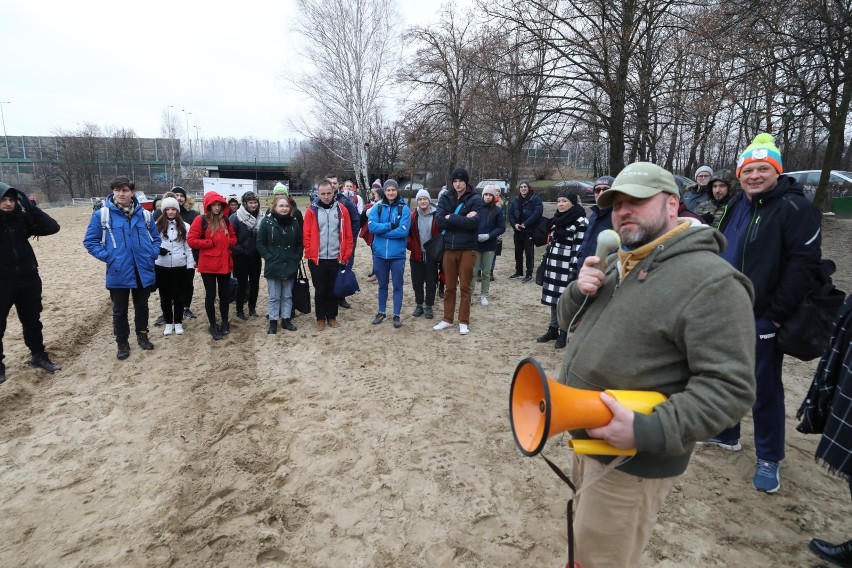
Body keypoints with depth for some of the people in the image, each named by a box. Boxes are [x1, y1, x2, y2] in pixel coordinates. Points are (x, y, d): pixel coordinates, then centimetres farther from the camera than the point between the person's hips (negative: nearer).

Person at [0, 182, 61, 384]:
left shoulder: (22, 218, 0)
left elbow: (52, 227, -7)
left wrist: (30, 206, -13)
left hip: (29, 278, 3)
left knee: (32, 321, 16)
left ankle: (38, 356, 31)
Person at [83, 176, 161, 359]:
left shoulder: (144, 214, 2)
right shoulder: (102, 215, -6)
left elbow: (156, 237, 14)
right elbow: (90, 241, -1)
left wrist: (152, 254, 0)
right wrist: (107, 256, -9)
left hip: (143, 271, 2)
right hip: (118, 272, -2)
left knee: (142, 306, 16)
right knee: (120, 310, 10)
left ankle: (142, 335, 34)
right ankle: (122, 343, 24)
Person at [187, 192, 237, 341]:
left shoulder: (225, 220, 8)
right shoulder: (201, 220, -7)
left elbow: (233, 239, 16)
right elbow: (191, 240, -11)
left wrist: (227, 243, -5)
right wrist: (211, 243, -13)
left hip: (225, 264, 4)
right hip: (208, 265, -4)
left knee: (224, 294, 13)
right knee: (210, 295, 6)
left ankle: (225, 322, 29)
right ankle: (213, 326, 17)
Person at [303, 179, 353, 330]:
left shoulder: (342, 209, 0)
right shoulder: (311, 211, -3)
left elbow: (348, 235, 1)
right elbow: (306, 235, -2)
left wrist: (346, 256, -1)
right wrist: (310, 254, -6)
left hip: (336, 259, 1)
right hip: (317, 259, -1)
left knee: (333, 290, 12)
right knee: (320, 290, 10)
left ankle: (332, 317, 27)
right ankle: (320, 318, 24)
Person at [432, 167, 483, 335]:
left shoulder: (475, 200, -4)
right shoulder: (445, 198, 5)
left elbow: (473, 223, -19)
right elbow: (439, 220, -11)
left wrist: (451, 218, -15)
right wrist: (462, 219, -16)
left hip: (467, 249, -3)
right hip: (449, 248, 3)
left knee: (465, 287, 4)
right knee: (449, 287, 12)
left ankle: (464, 322, 15)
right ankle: (447, 319, 24)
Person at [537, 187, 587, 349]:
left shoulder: (580, 221, -9)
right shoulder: (557, 219, 14)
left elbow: (580, 247, -14)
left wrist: (574, 269, -17)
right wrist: (544, 261, 16)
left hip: (566, 266, -7)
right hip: (553, 264, 7)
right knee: (553, 298, 12)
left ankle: (563, 333, 10)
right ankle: (553, 329, 22)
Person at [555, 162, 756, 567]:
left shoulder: (710, 281, -21)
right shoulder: (620, 265, 8)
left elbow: (729, 388, -25)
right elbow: (569, 321, 14)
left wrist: (649, 431, -33)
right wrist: (579, 291, -8)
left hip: (632, 459, -8)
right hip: (586, 437, 8)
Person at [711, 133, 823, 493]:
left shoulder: (795, 207, -11)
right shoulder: (737, 206, 12)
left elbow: (804, 264, -17)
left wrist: (778, 313, -19)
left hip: (761, 318, -7)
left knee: (764, 389, 4)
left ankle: (769, 459, 20)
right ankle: (726, 434, 37)